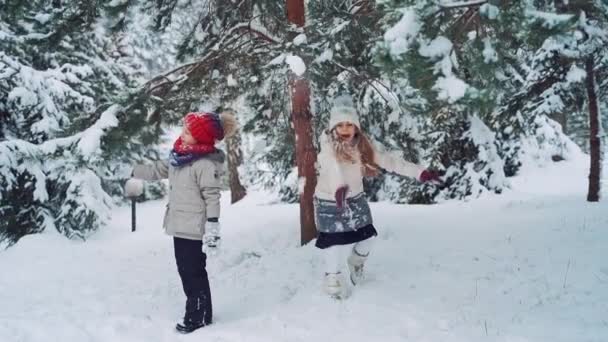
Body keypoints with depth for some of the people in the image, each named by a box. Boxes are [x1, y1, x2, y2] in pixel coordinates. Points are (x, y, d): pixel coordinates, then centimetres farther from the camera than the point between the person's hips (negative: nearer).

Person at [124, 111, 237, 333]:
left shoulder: (206, 164, -19)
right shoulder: (180, 156, 7)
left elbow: (212, 199, -21)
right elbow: (159, 170, 25)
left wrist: (212, 229, -23)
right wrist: (135, 172, 37)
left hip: (194, 230, -9)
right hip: (180, 227, 9)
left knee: (194, 274, 2)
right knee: (186, 272, 14)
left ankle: (199, 317, 16)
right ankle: (198, 314, 26)